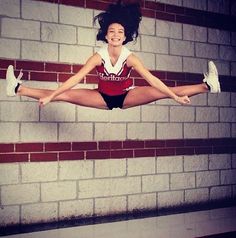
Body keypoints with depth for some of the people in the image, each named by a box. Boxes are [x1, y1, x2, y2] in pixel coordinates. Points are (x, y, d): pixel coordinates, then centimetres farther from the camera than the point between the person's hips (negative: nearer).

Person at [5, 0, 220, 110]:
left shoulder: (130, 58, -24)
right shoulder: (98, 56, -22)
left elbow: (152, 80, -28)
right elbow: (76, 78, -25)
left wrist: (175, 96, -33)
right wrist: (50, 96, -30)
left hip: (126, 96, 0)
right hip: (103, 97, 1)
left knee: (160, 92, -19)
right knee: (66, 95, -13)